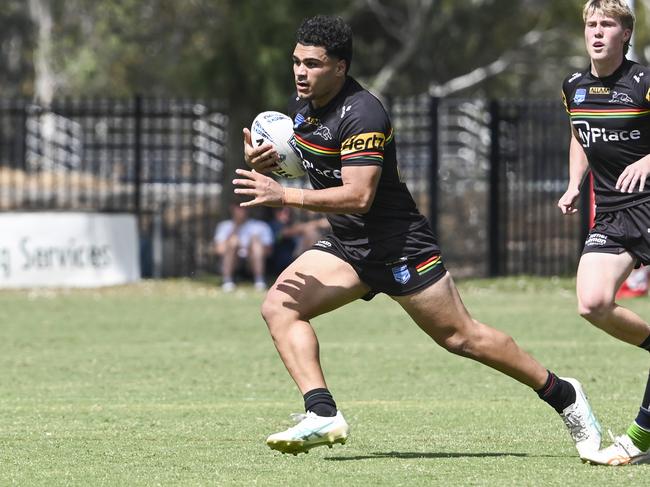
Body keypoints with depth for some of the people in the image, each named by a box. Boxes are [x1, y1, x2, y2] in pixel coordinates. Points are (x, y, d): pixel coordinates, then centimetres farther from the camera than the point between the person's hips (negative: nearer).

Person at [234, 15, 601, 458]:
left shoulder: (362, 115, -24)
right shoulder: (304, 103, 4)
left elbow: (358, 196, -32)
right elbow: (304, 156, 22)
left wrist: (285, 196, -33)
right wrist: (266, 160, -1)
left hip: (399, 248, -8)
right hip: (346, 246, 8)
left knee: (461, 336, -1)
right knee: (279, 306, -10)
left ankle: (564, 396, 15)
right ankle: (323, 415, -18)